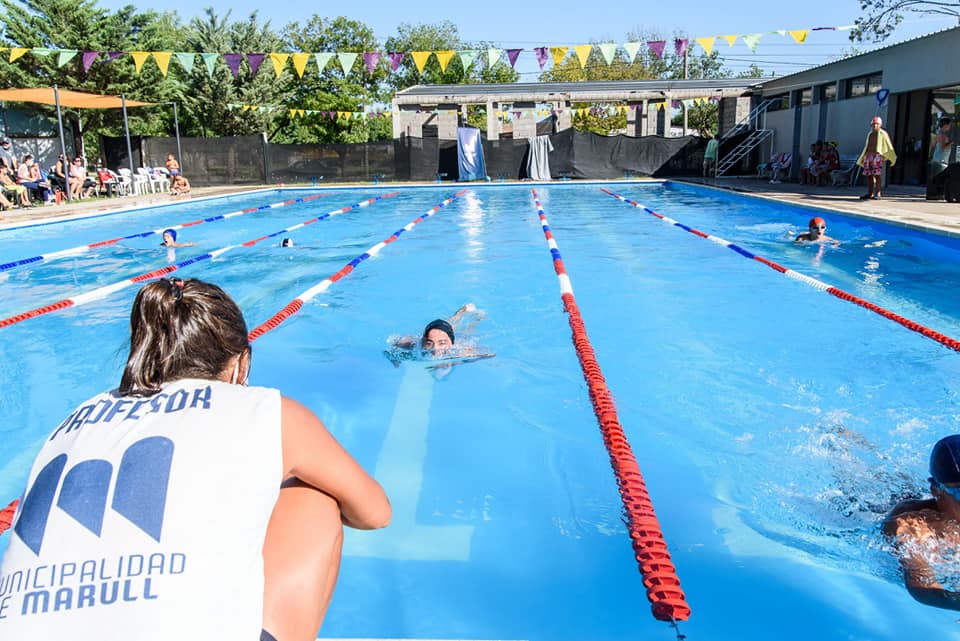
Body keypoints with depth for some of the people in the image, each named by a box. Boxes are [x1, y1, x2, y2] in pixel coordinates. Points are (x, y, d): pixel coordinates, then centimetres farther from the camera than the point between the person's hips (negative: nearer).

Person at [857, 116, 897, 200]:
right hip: (868, 155, 6)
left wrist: (893, 158, -3)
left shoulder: (883, 134, 2)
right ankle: (869, 194, 9)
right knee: (869, 175, 5)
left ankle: (877, 194, -10)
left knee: (877, 175, -10)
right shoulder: (870, 134, 19)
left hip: (877, 155, -6)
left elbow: (889, 146, 1)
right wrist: (862, 159, 23)